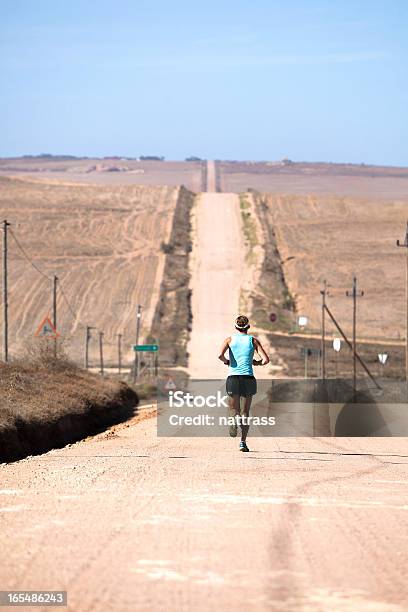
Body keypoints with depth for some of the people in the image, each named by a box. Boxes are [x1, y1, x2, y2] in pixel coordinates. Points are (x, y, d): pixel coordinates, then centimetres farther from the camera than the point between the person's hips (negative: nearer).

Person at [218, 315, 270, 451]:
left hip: (233, 378, 0)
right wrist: (257, 363, 19)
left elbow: (220, 355, -10)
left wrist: (226, 361, 10)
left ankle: (236, 419, -30)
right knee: (246, 412, 12)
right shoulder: (253, 340, 7)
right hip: (248, 378, 0)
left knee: (235, 410, 8)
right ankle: (243, 442, 4)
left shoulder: (229, 339, 7)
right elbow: (266, 360, -1)